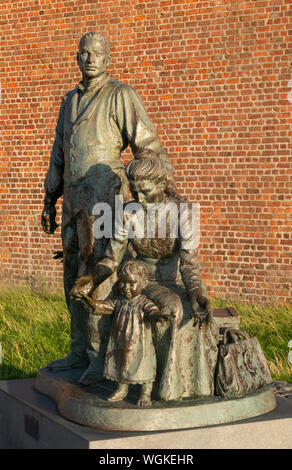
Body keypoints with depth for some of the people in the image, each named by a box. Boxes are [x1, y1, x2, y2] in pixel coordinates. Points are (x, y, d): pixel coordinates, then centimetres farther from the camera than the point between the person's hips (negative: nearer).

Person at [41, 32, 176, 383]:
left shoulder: (121, 96, -4)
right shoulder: (71, 100, 19)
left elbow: (147, 143, -11)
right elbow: (59, 154, 21)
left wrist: (165, 179, -24)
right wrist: (49, 200, 20)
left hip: (104, 196, -8)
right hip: (74, 201, 8)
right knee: (74, 276, 9)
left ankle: (105, 355, -3)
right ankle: (81, 352, 17)